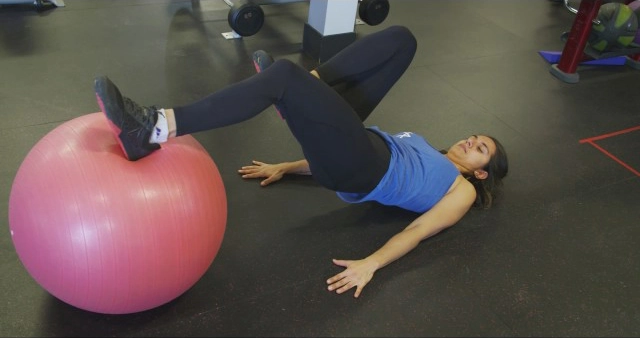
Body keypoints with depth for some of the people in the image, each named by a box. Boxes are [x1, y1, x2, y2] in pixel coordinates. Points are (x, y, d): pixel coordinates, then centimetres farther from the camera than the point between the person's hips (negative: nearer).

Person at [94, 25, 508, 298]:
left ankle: (152, 131, -34)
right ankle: (306, 87, -12)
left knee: (282, 76, -30)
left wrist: (370, 264, -21)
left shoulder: (462, 190, 18)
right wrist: (286, 168, 21)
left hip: (362, 170, -7)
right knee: (400, 40, 5)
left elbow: (416, 231, -3)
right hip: (357, 146, 7)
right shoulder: (424, 149, 34)